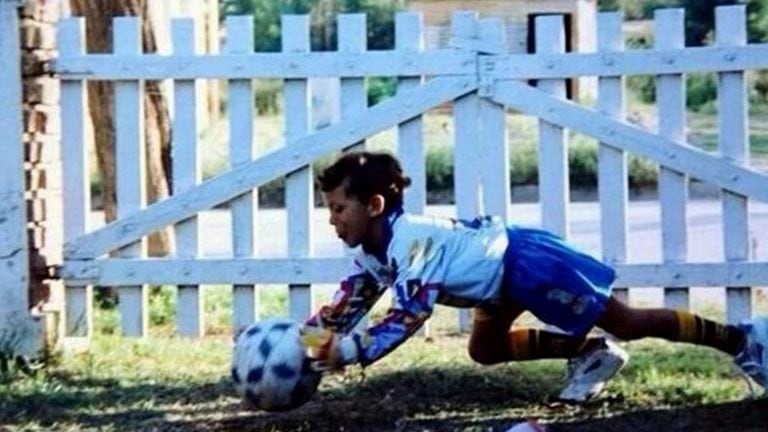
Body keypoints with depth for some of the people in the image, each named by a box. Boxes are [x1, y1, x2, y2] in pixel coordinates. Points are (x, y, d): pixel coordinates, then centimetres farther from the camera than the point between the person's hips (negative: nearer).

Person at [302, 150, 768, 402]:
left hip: (528, 263, -10)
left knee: (627, 321, 0)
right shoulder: (372, 253, 2)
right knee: (485, 349, 16)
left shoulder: (409, 240, -27)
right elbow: (345, 307, 9)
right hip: (504, 275, 10)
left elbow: (409, 317, -35)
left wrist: (348, 350, -38)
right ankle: (590, 352, 21)